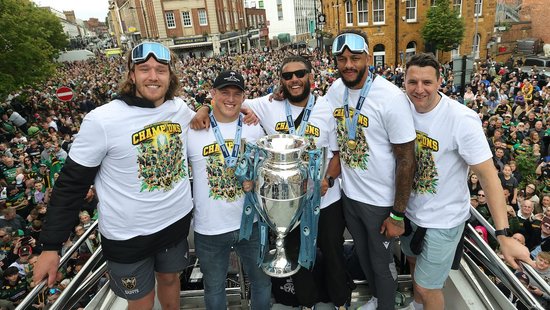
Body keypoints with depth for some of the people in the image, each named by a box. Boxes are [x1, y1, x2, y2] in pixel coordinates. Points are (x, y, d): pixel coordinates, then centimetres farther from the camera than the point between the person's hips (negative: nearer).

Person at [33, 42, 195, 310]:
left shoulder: (182, 109, -6)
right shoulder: (102, 120, -19)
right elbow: (71, 183, -12)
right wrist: (51, 245, -10)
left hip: (177, 220, 4)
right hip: (128, 236, -3)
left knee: (170, 278, 26)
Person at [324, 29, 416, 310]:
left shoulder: (391, 97, -21)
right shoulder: (335, 90, -3)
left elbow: (406, 159, -18)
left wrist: (398, 215, -15)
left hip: (380, 201, -6)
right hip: (348, 193, 6)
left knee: (381, 262, 15)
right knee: (363, 254, 26)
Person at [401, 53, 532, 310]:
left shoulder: (462, 120, -25)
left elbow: (487, 175, -22)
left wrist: (503, 235, -26)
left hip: (443, 219, -6)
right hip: (410, 210, 6)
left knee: (426, 287, 6)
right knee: (414, 261, 27)